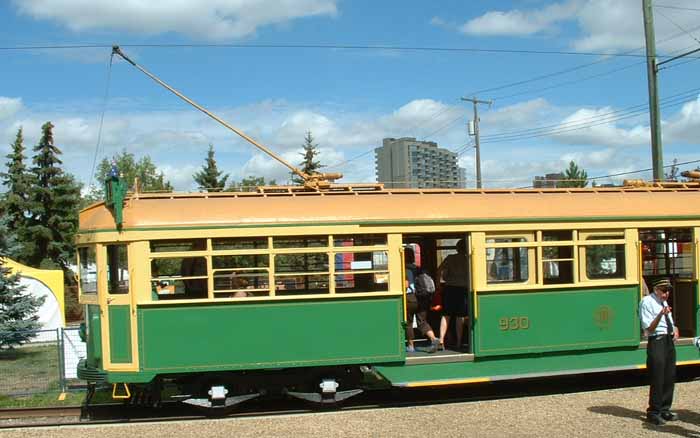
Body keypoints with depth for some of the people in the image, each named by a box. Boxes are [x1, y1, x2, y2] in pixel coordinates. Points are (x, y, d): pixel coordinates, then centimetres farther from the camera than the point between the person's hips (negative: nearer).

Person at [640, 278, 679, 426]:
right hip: (656, 341, -8)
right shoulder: (647, 302, -10)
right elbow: (649, 328, -15)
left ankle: (664, 410, 24)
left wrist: (675, 329, 5)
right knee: (657, 379, -5)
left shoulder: (664, 302, 17)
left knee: (670, 377, 11)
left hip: (669, 341, 8)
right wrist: (660, 314, -29)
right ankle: (654, 412, 7)